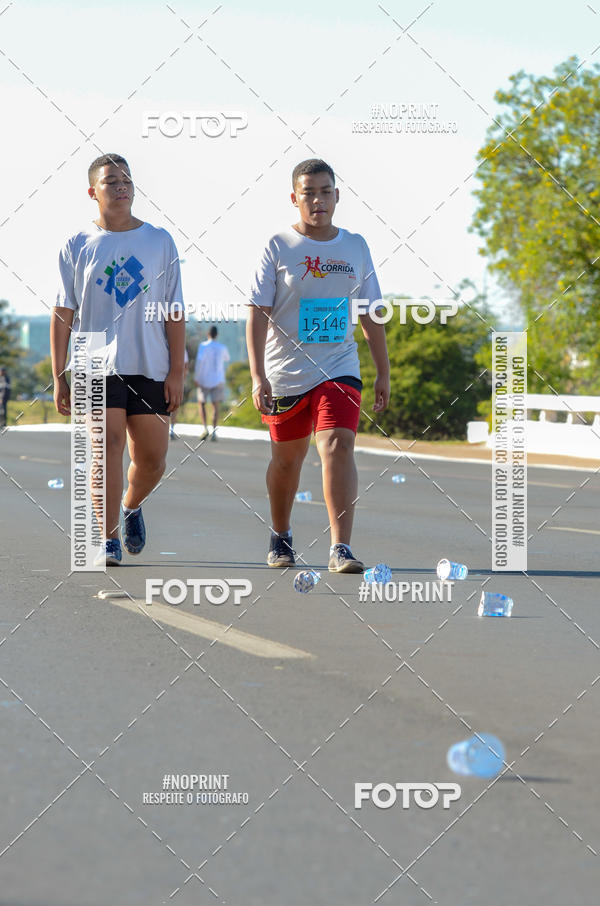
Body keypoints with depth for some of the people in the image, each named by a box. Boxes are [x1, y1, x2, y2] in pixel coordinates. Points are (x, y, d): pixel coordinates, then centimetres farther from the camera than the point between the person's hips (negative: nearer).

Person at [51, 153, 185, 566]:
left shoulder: (160, 242, 8)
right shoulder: (78, 246, 4)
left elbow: (174, 312, 7)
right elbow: (63, 314, 5)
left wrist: (177, 372, 0)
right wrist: (59, 377, 0)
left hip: (151, 368, 2)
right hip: (97, 367, -2)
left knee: (152, 458, 4)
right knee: (108, 446, -13)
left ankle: (131, 506, 35)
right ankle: (108, 540, -7)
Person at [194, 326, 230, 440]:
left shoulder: (203, 346, -8)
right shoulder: (222, 348, 2)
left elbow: (199, 361, -20)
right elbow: (226, 359, 23)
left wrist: (196, 378, -15)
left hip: (204, 380, -2)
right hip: (218, 381, 2)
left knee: (201, 404, 13)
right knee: (215, 405, 3)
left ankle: (205, 428, -4)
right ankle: (214, 432, -8)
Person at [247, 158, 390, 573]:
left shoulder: (356, 247, 7)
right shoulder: (278, 247, -3)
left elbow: (370, 316, 15)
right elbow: (258, 314, -7)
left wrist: (383, 373, 13)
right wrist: (257, 375, -16)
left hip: (339, 370, 1)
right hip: (285, 374, -1)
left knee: (338, 446, -19)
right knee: (287, 460, 12)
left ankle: (341, 547, -23)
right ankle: (280, 536, 36)